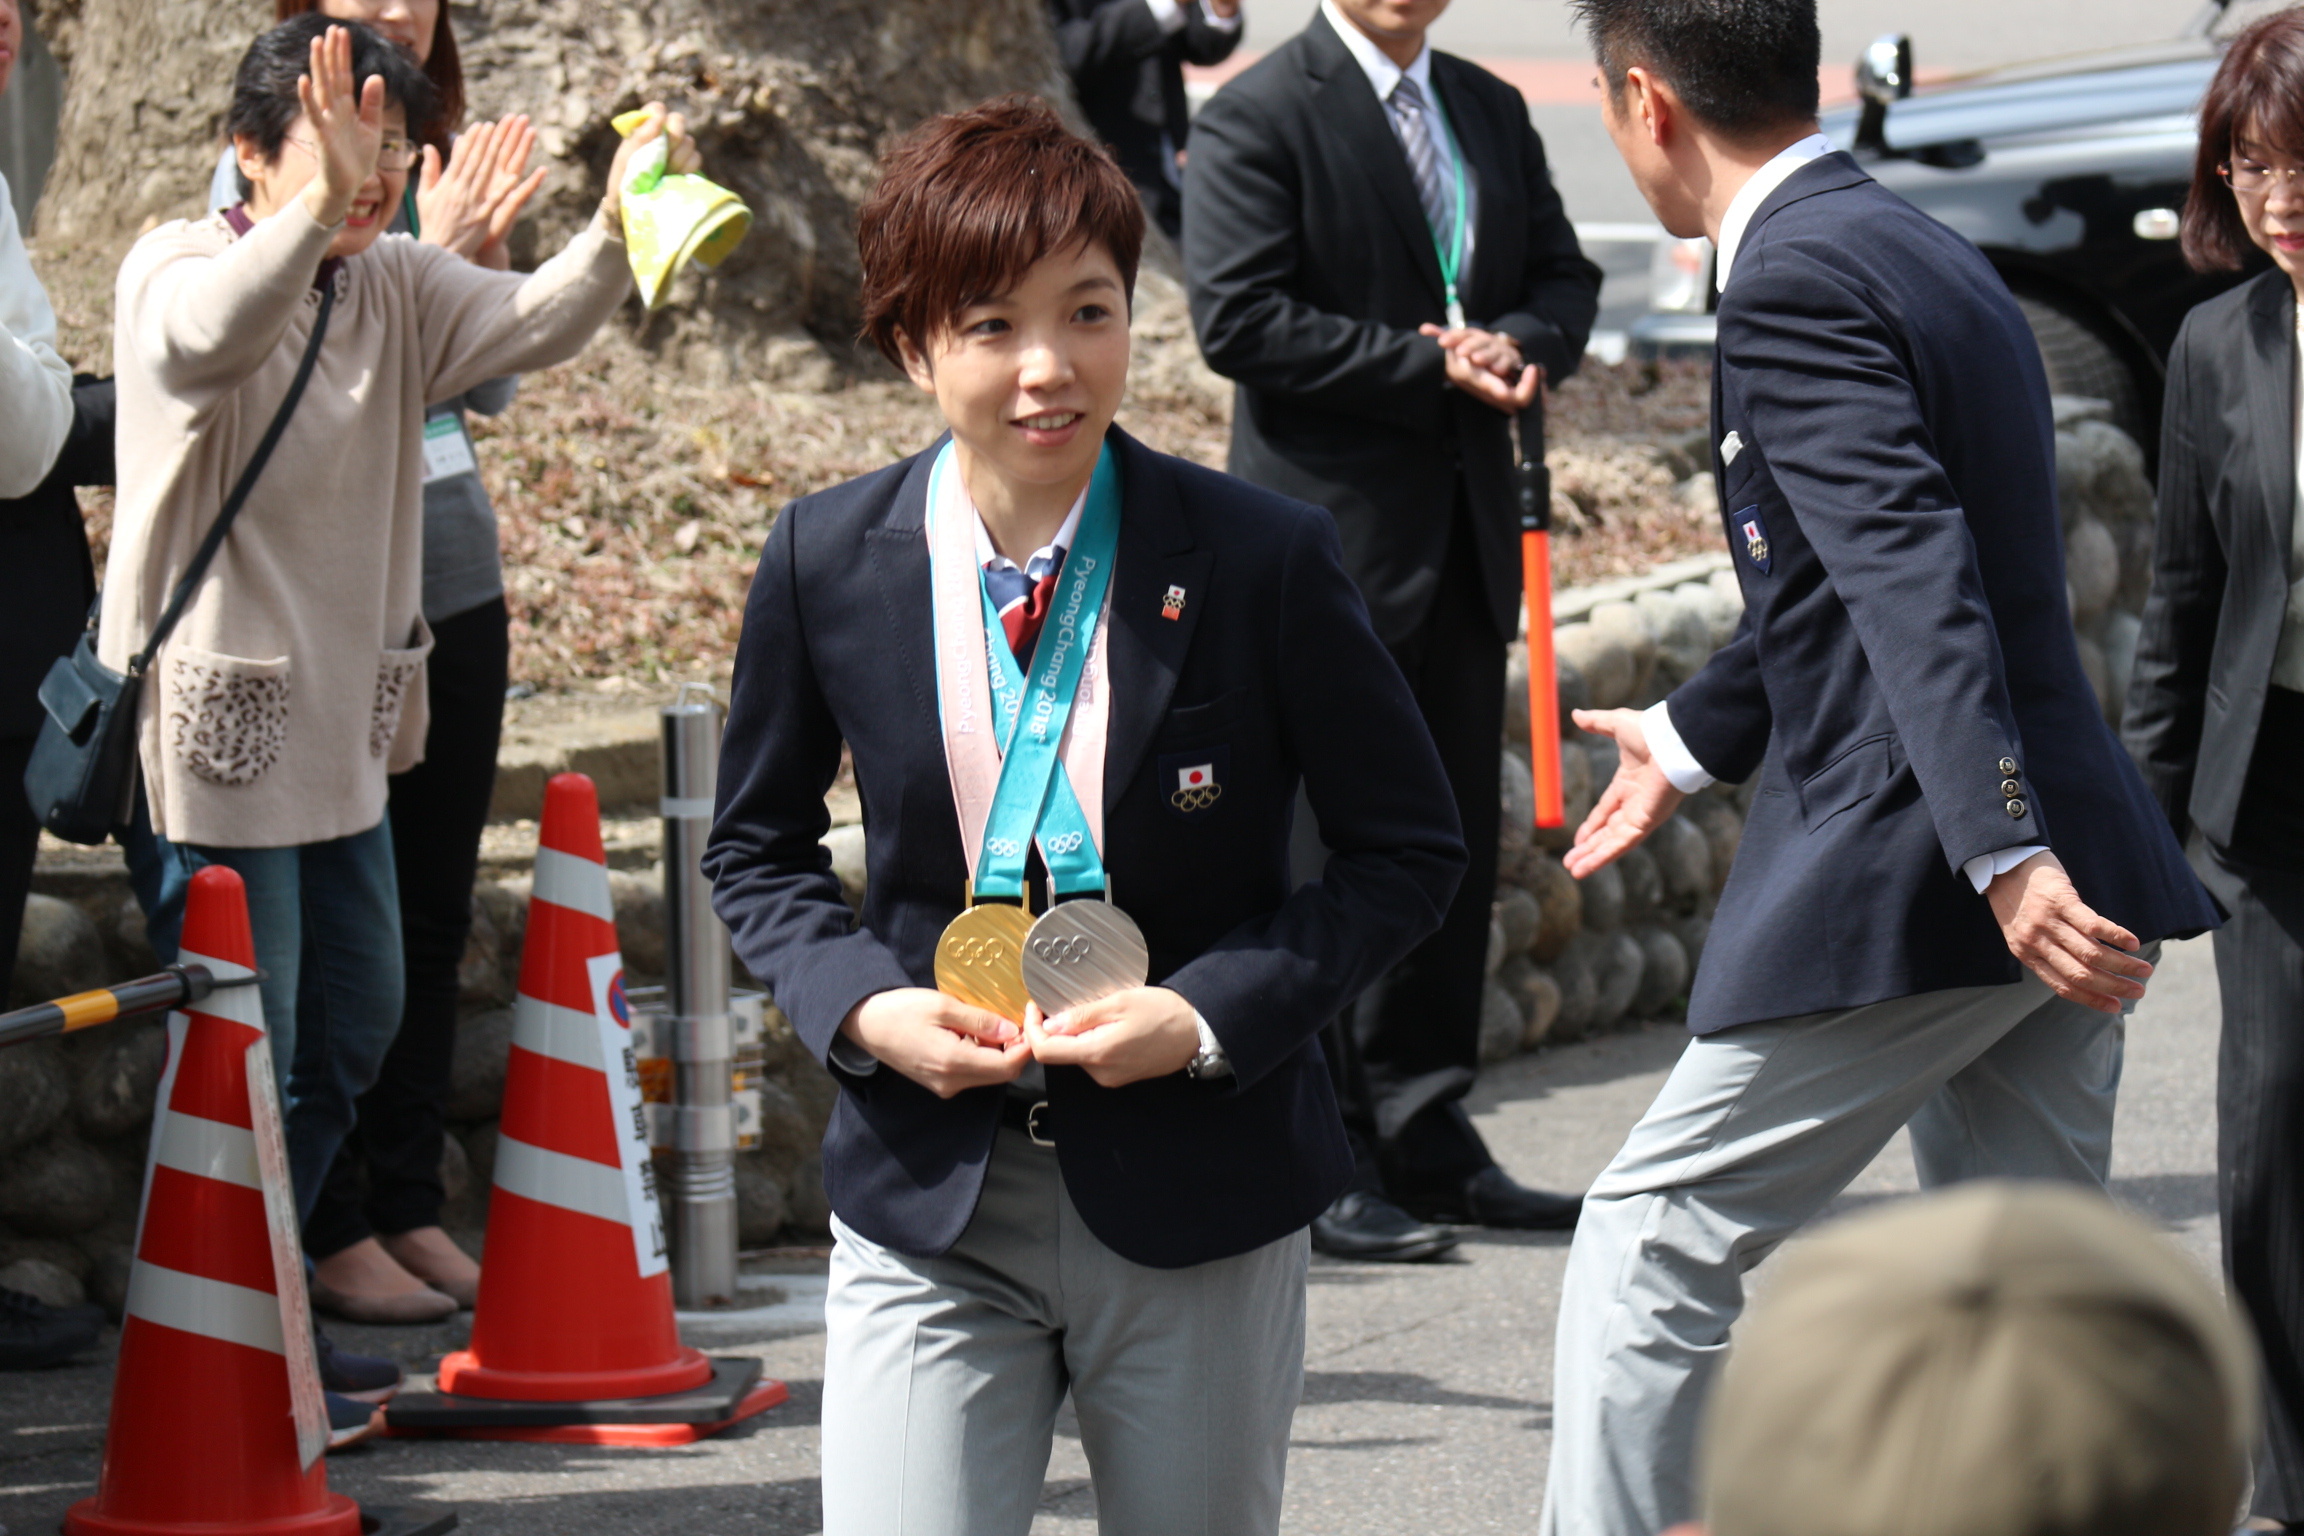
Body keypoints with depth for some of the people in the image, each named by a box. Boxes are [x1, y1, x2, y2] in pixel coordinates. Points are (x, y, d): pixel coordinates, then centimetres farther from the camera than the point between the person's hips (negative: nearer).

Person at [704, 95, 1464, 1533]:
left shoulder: (1264, 558, -9)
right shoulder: (826, 562, -4)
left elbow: (1411, 850, -1)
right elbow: (758, 848, 11)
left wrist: (1213, 1014, -15)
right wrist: (863, 1007, -8)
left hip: (1196, 1202, 0)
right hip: (928, 1208, 1)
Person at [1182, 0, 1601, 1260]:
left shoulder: (1490, 113, 14)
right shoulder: (1257, 119, -8)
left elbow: (1564, 276, 16)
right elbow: (1240, 317, -16)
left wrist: (1517, 344, -8)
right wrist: (1431, 364, -17)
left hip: (1465, 530, 7)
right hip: (1330, 530, -7)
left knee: (1454, 837, 11)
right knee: (1322, 846, -5)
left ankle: (1424, 1141, 19)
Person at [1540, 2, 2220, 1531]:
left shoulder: (1798, 283, -13)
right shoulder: (1921, 249, 17)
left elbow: (1915, 582, -25)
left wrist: (2003, 857, -33)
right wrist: (1692, 737, 41)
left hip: (1903, 882, -9)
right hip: (2055, 867, 9)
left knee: (1655, 1249, 2)